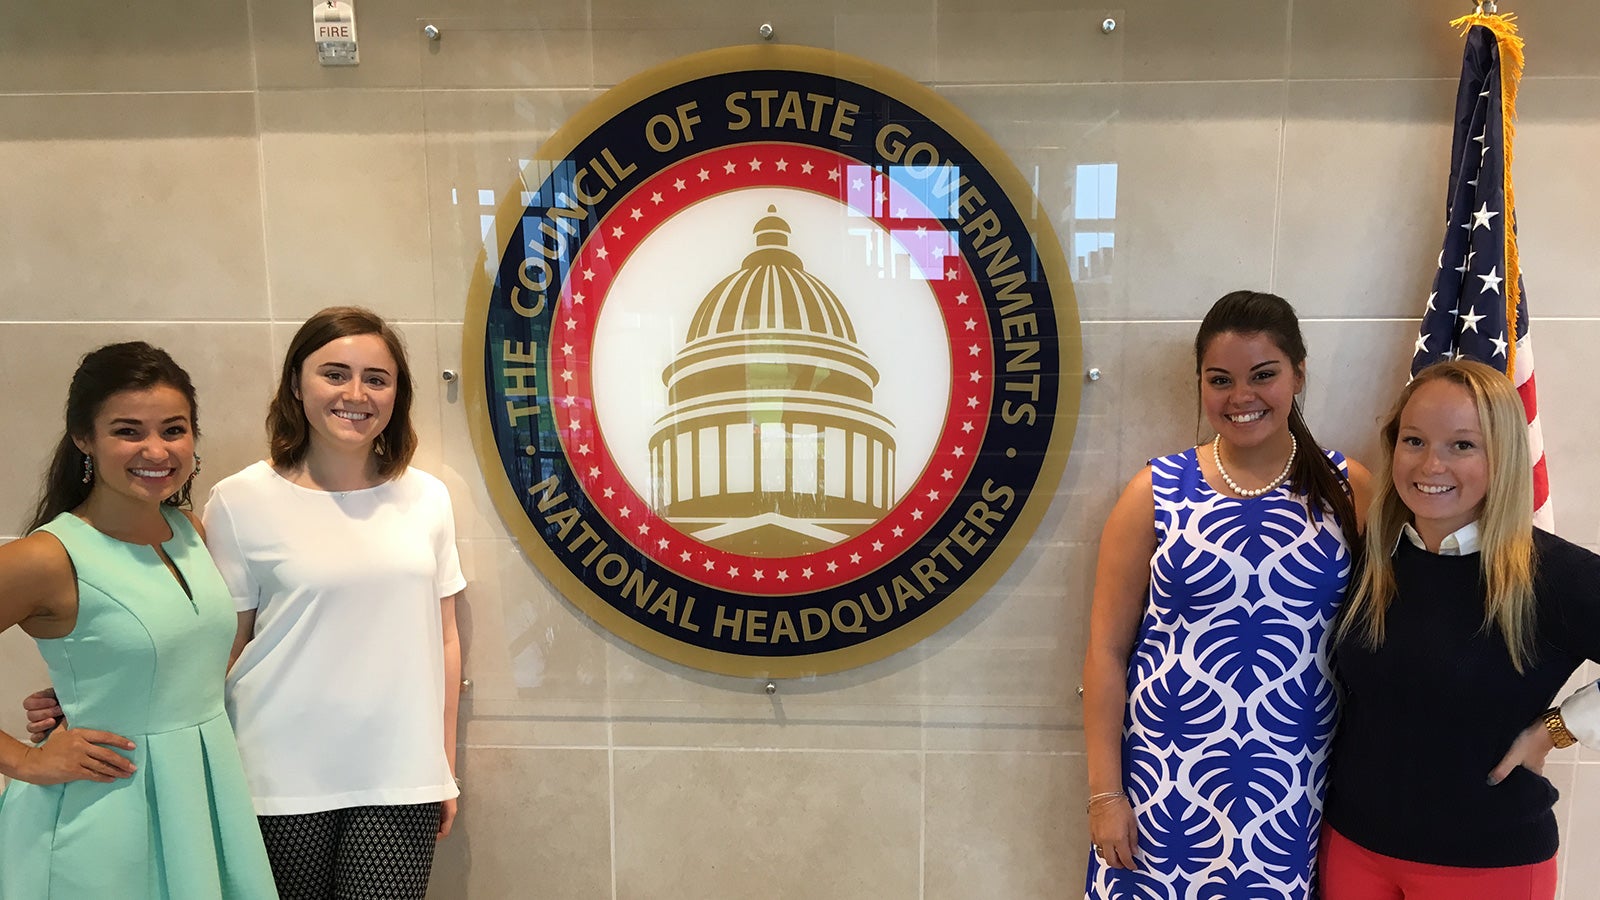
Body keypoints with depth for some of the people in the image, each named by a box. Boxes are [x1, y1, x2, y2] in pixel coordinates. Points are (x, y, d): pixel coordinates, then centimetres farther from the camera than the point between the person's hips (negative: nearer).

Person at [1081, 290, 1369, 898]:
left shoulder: (1347, 490, 0)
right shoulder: (1156, 493, -3)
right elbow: (1107, 648, -3)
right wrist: (1104, 792, -4)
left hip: (1294, 789, 1)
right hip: (1166, 777, 0)